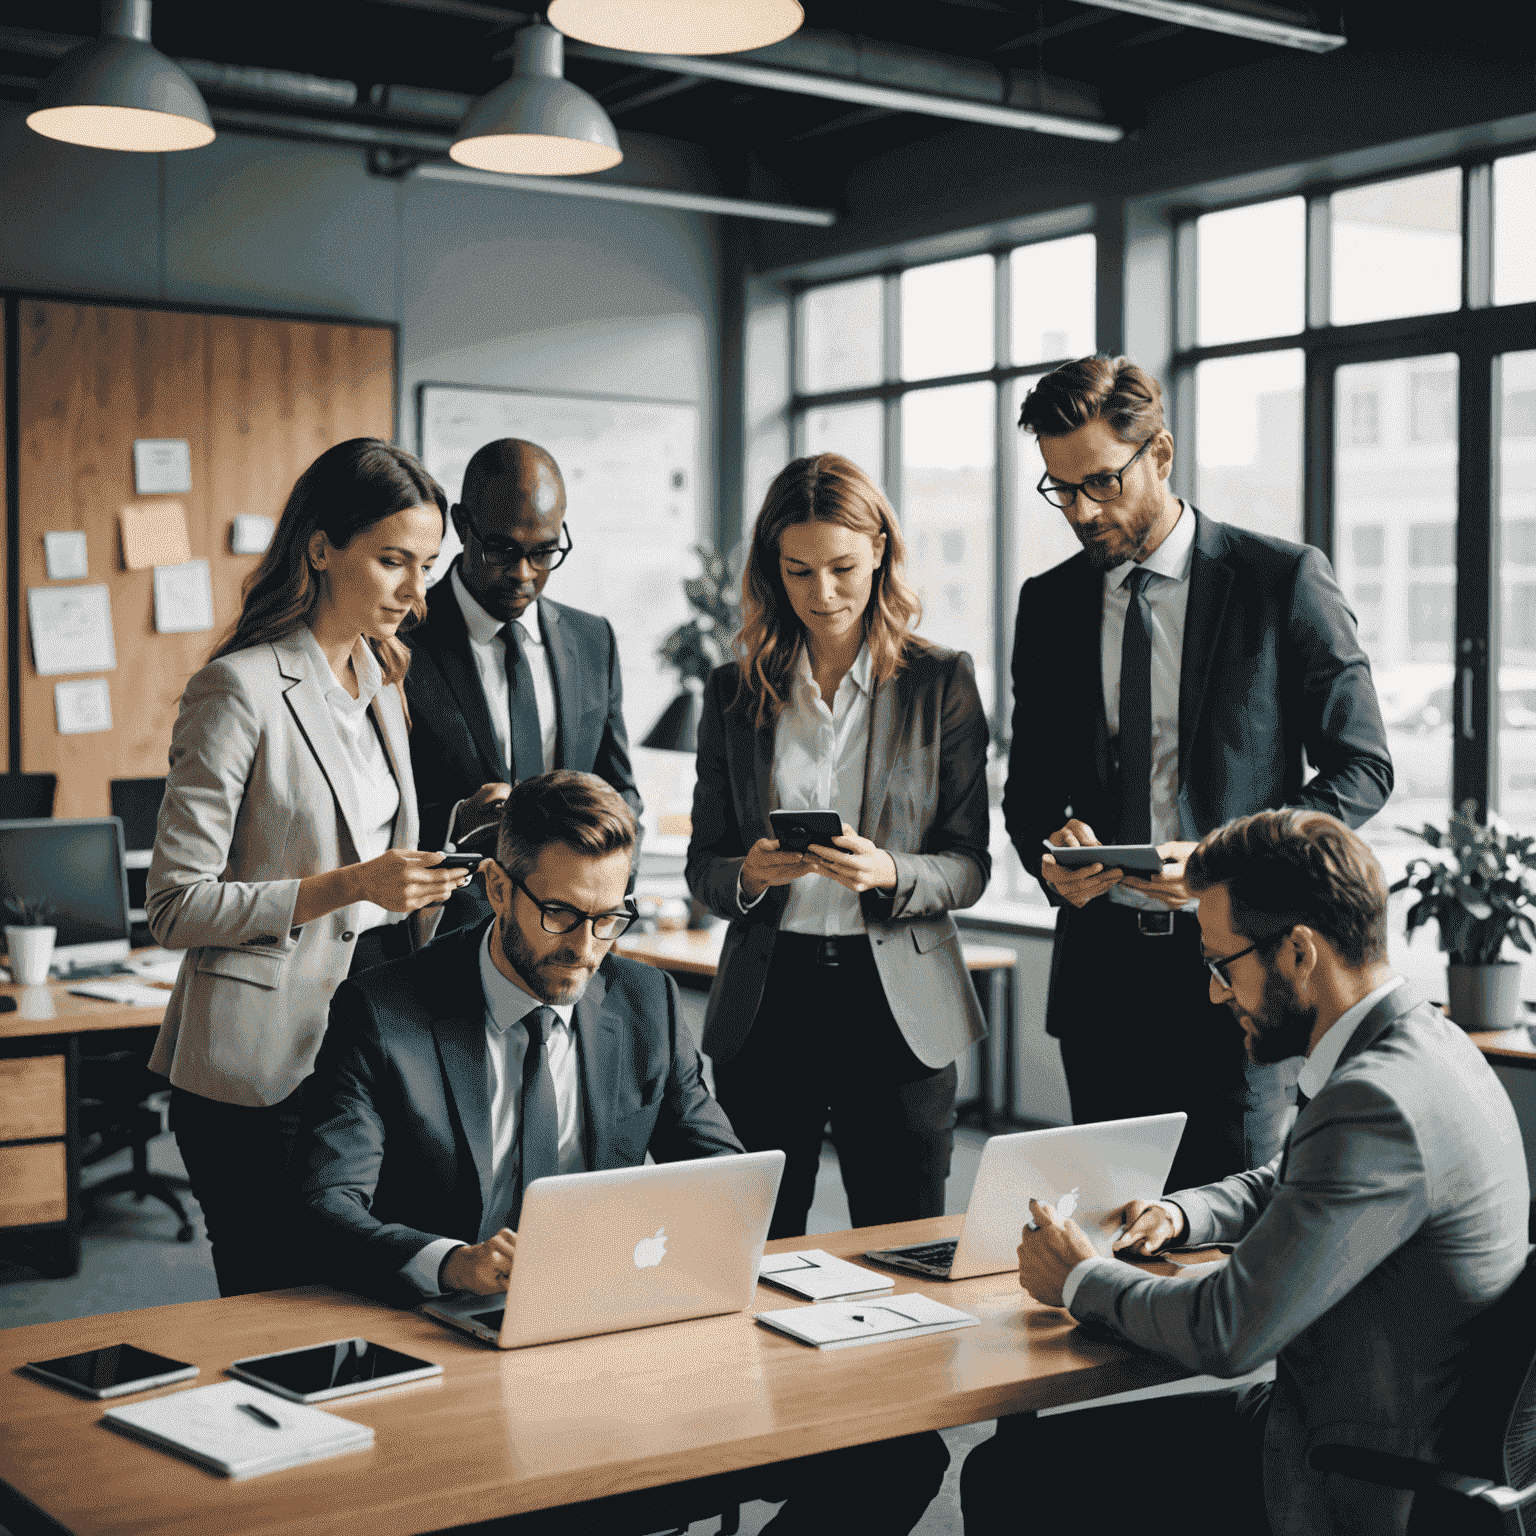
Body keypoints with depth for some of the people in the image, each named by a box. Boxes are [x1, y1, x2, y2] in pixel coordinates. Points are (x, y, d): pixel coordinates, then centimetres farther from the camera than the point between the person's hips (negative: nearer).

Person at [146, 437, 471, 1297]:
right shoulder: (241, 690, -11)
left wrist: (422, 888, 5)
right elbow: (175, 906, -13)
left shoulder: (381, 679, 13)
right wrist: (346, 887, -20)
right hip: (264, 1071, -7)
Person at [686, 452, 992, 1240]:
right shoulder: (735, 691, 7)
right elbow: (701, 864, 9)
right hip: (766, 998, 1)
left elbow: (969, 863, 0)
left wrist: (889, 874, -19)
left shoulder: (941, 682, 2)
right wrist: (748, 876, -13)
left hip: (897, 1002, -1)